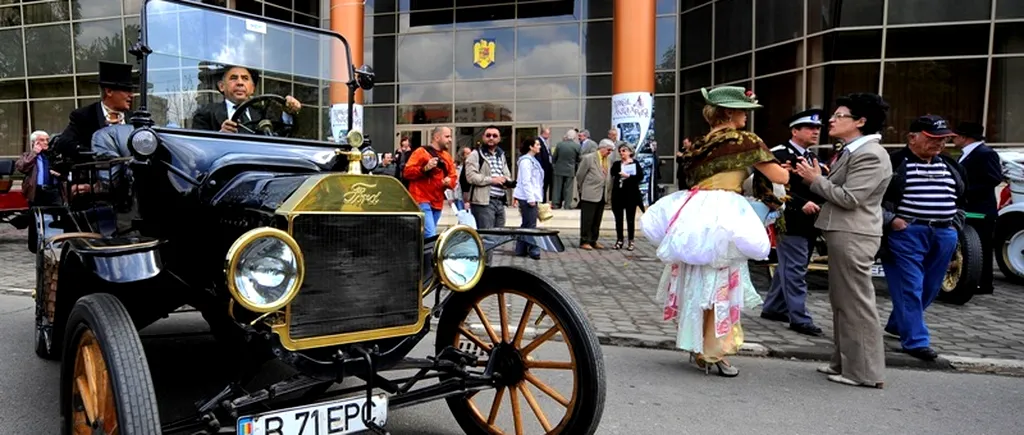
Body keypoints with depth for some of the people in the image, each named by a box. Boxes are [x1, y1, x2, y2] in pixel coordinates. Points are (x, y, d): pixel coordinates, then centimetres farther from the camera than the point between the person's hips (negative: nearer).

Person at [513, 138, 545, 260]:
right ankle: (533, 250, -4)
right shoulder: (526, 161, -12)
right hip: (527, 197, -10)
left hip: (531, 197, 10)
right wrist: (531, 199, -19)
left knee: (526, 224, 12)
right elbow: (526, 181, -18)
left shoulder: (532, 160, 18)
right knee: (531, 225, -7)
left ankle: (520, 250, 17)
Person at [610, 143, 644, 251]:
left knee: (630, 218, 2)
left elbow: (640, 176, -8)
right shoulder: (616, 164, 12)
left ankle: (631, 241, 9)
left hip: (631, 194, -3)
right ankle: (619, 240, 14)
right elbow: (611, 176, 1)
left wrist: (628, 175, -17)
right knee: (618, 218, 5)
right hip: (618, 194, 3)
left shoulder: (635, 163, 3)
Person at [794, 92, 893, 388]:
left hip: (852, 237, -11)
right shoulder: (851, 151, 17)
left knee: (856, 303, -4)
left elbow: (849, 198, -21)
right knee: (842, 302, 15)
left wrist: (816, 180, -12)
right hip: (842, 234, 11)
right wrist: (815, 178, 4)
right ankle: (845, 362, 25)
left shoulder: (870, 154, -15)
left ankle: (864, 371, 4)